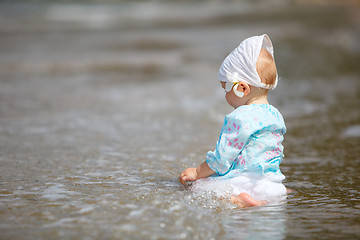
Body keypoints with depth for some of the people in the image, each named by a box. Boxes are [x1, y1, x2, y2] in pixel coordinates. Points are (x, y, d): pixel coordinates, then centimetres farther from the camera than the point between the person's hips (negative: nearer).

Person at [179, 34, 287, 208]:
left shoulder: (239, 118, -18)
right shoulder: (276, 116, 9)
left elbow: (221, 159, -15)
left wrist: (197, 172, 2)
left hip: (243, 183, -9)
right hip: (271, 183, 9)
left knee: (198, 187, -13)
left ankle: (235, 201, -33)